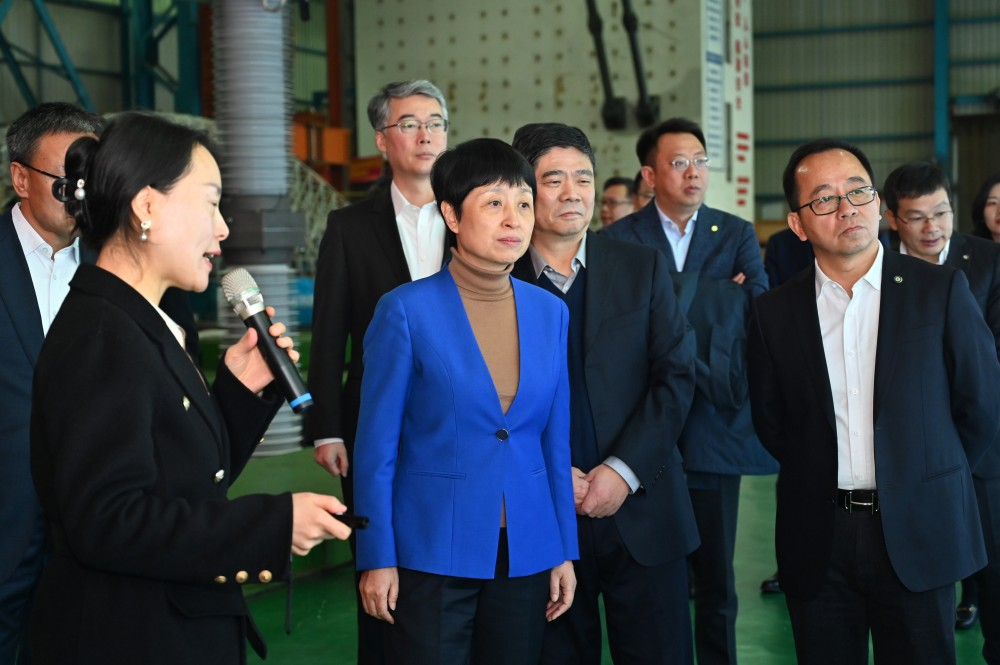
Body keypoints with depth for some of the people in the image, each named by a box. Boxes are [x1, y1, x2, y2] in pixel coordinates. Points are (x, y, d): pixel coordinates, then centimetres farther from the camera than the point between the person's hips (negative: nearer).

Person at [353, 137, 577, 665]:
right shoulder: (406, 310, -8)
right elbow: (376, 446, -6)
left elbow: (555, 440, 9)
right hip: (431, 553, -4)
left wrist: (564, 552, 8)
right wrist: (376, 558, -8)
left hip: (526, 555, 4)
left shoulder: (549, 312, 4)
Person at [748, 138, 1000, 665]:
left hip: (917, 535, -1)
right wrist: (820, 479, 8)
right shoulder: (775, 312, 2)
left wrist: (927, 483, 7)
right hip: (817, 539, 2)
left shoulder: (941, 291, -3)